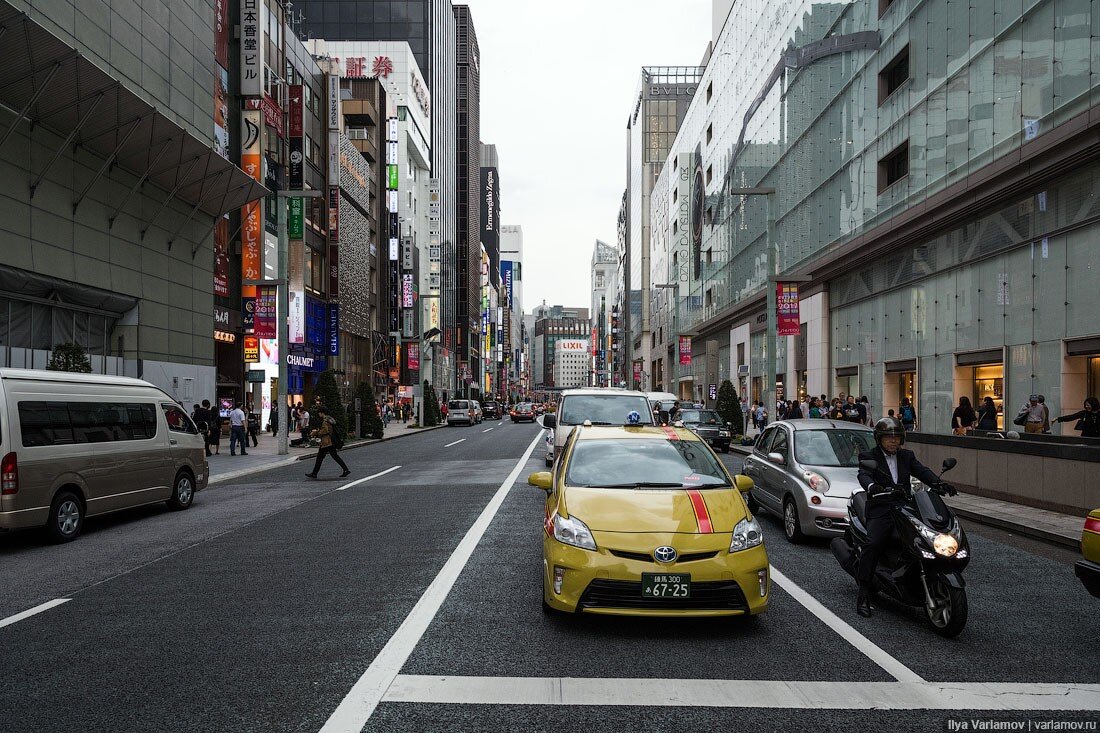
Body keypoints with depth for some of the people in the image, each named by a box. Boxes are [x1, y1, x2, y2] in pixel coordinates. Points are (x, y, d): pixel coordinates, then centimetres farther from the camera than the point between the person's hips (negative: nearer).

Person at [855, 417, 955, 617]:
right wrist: (873, 487, -37)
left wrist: (939, 483, -17)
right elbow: (863, 475, -13)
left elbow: (922, 471, 4)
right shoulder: (868, 456, 6)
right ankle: (864, 593, -21)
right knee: (873, 543, -26)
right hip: (880, 510, -4)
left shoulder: (906, 456, 21)